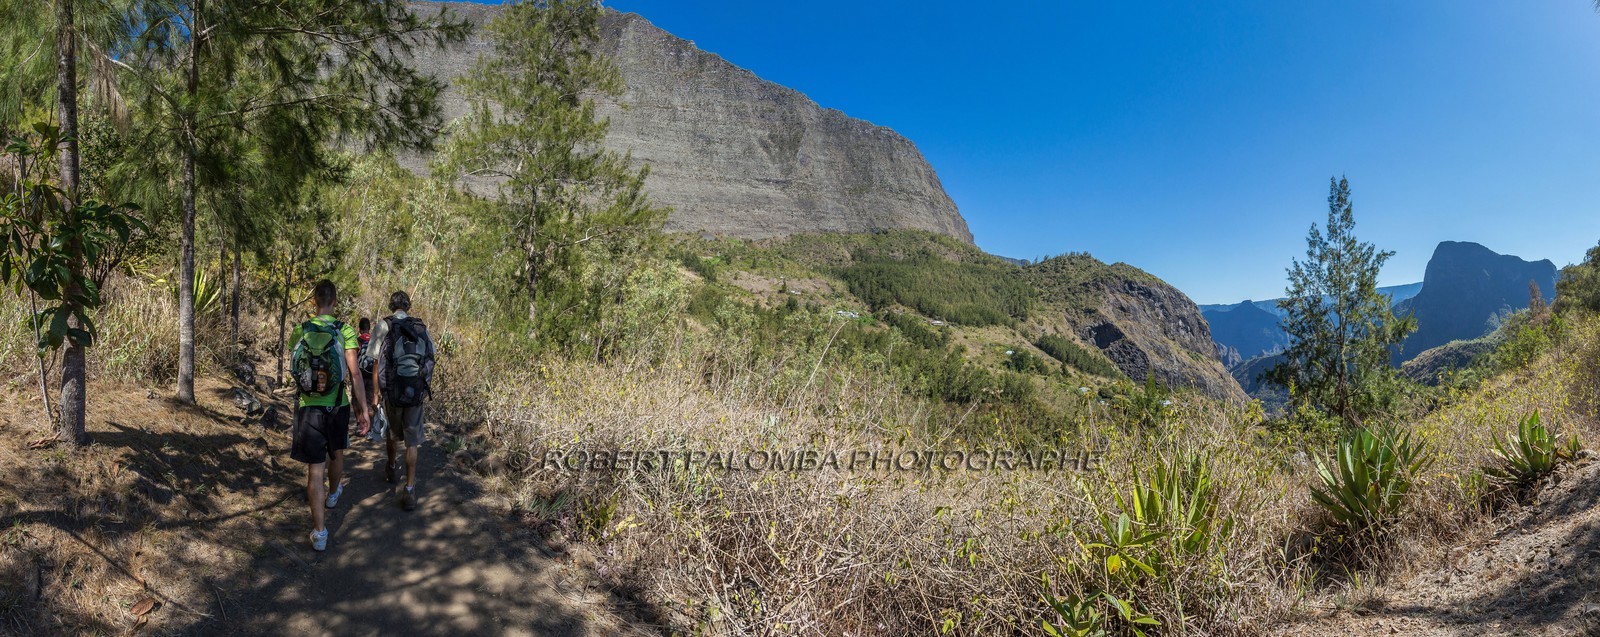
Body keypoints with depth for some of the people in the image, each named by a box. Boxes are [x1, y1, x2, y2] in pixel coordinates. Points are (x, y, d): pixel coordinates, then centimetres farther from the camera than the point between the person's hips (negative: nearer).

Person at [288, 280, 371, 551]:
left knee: (315, 468, 2)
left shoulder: (300, 331, -2)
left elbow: (296, 368, 13)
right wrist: (363, 410, -8)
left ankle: (319, 531, 3)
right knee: (336, 454, 26)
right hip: (337, 406, 0)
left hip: (308, 407, 1)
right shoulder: (345, 331, -10)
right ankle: (333, 494, 53)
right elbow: (354, 374, -13)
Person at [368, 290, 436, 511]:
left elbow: (376, 364, -6)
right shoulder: (421, 327, 2)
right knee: (412, 441, 3)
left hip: (392, 391, 0)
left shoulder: (384, 327, -5)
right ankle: (409, 490, -3)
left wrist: (375, 394, 1)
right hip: (416, 392, 0)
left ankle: (391, 468, 47)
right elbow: (429, 360, 4)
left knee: (393, 433, 23)